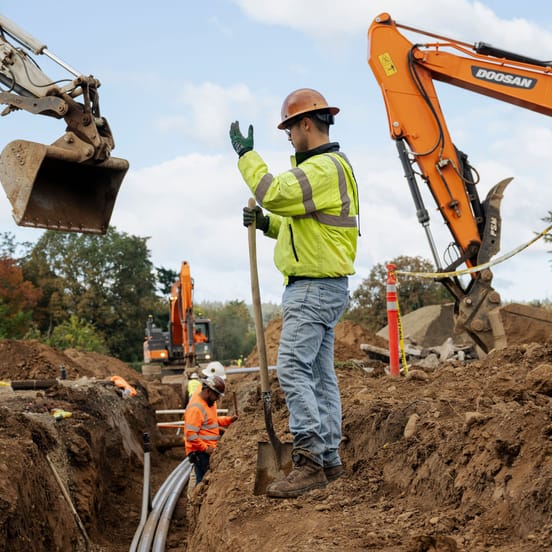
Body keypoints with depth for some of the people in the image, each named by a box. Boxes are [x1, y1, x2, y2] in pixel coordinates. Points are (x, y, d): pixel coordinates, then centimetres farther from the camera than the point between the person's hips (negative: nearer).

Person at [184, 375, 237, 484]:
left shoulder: (210, 402, 10)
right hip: (200, 453, -9)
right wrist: (205, 448, -19)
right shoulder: (196, 408, -20)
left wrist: (229, 420, 12)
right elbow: (191, 435, -24)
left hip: (208, 449, 9)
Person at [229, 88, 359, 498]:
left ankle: (309, 461, -17)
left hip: (316, 287, -11)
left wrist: (247, 155, -13)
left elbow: (274, 194, -26)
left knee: (293, 369, -15)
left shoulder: (324, 167, -15)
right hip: (317, 285, 11)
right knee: (320, 374, 11)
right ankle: (329, 461, 16)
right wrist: (265, 223, 9)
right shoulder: (323, 167, 21)